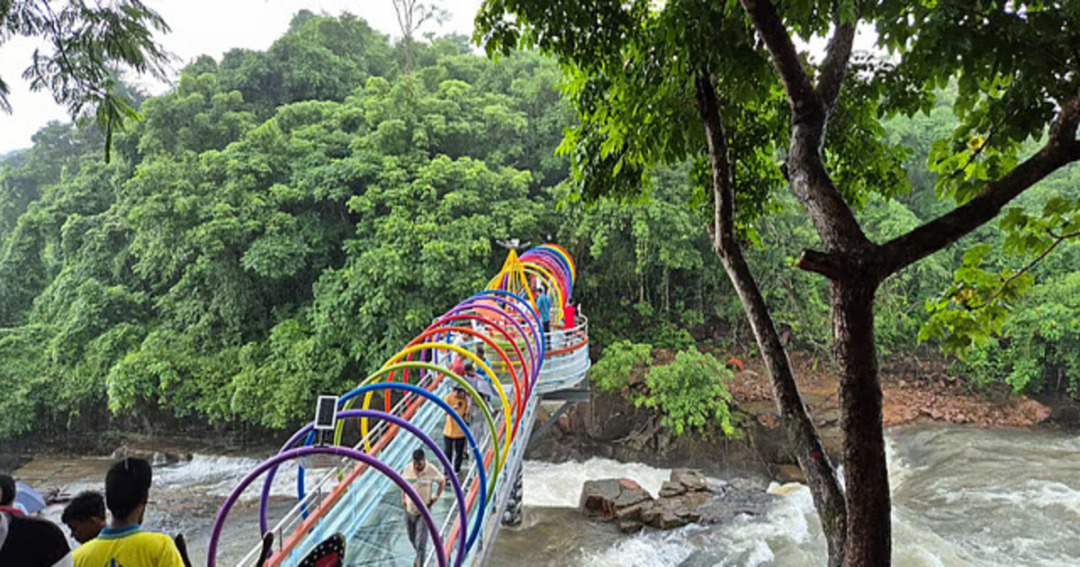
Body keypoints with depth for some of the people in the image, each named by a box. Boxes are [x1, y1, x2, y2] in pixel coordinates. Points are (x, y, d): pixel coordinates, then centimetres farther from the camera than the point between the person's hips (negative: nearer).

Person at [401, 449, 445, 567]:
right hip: (409, 510, 4)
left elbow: (442, 481, 1)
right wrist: (403, 498, 4)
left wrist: (437, 496, -5)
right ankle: (419, 556, 49)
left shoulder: (432, 471, -18)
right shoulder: (408, 468, -10)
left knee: (421, 542, -8)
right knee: (412, 539, 22)